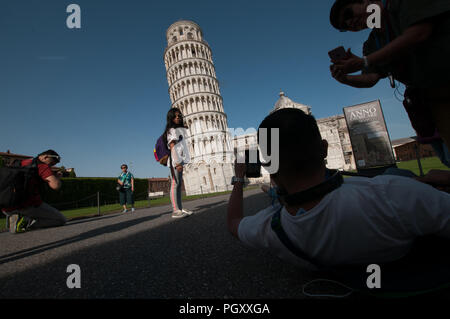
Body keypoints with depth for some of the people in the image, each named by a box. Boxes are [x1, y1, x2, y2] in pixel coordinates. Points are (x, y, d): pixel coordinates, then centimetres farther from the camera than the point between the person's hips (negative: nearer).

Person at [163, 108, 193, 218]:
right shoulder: (171, 130, -3)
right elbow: (172, 147, -14)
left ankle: (180, 208, 11)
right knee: (175, 184, -10)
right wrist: (177, 162, -23)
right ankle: (175, 210, -9)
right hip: (174, 161, -9)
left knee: (179, 184, 7)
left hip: (179, 160, 9)